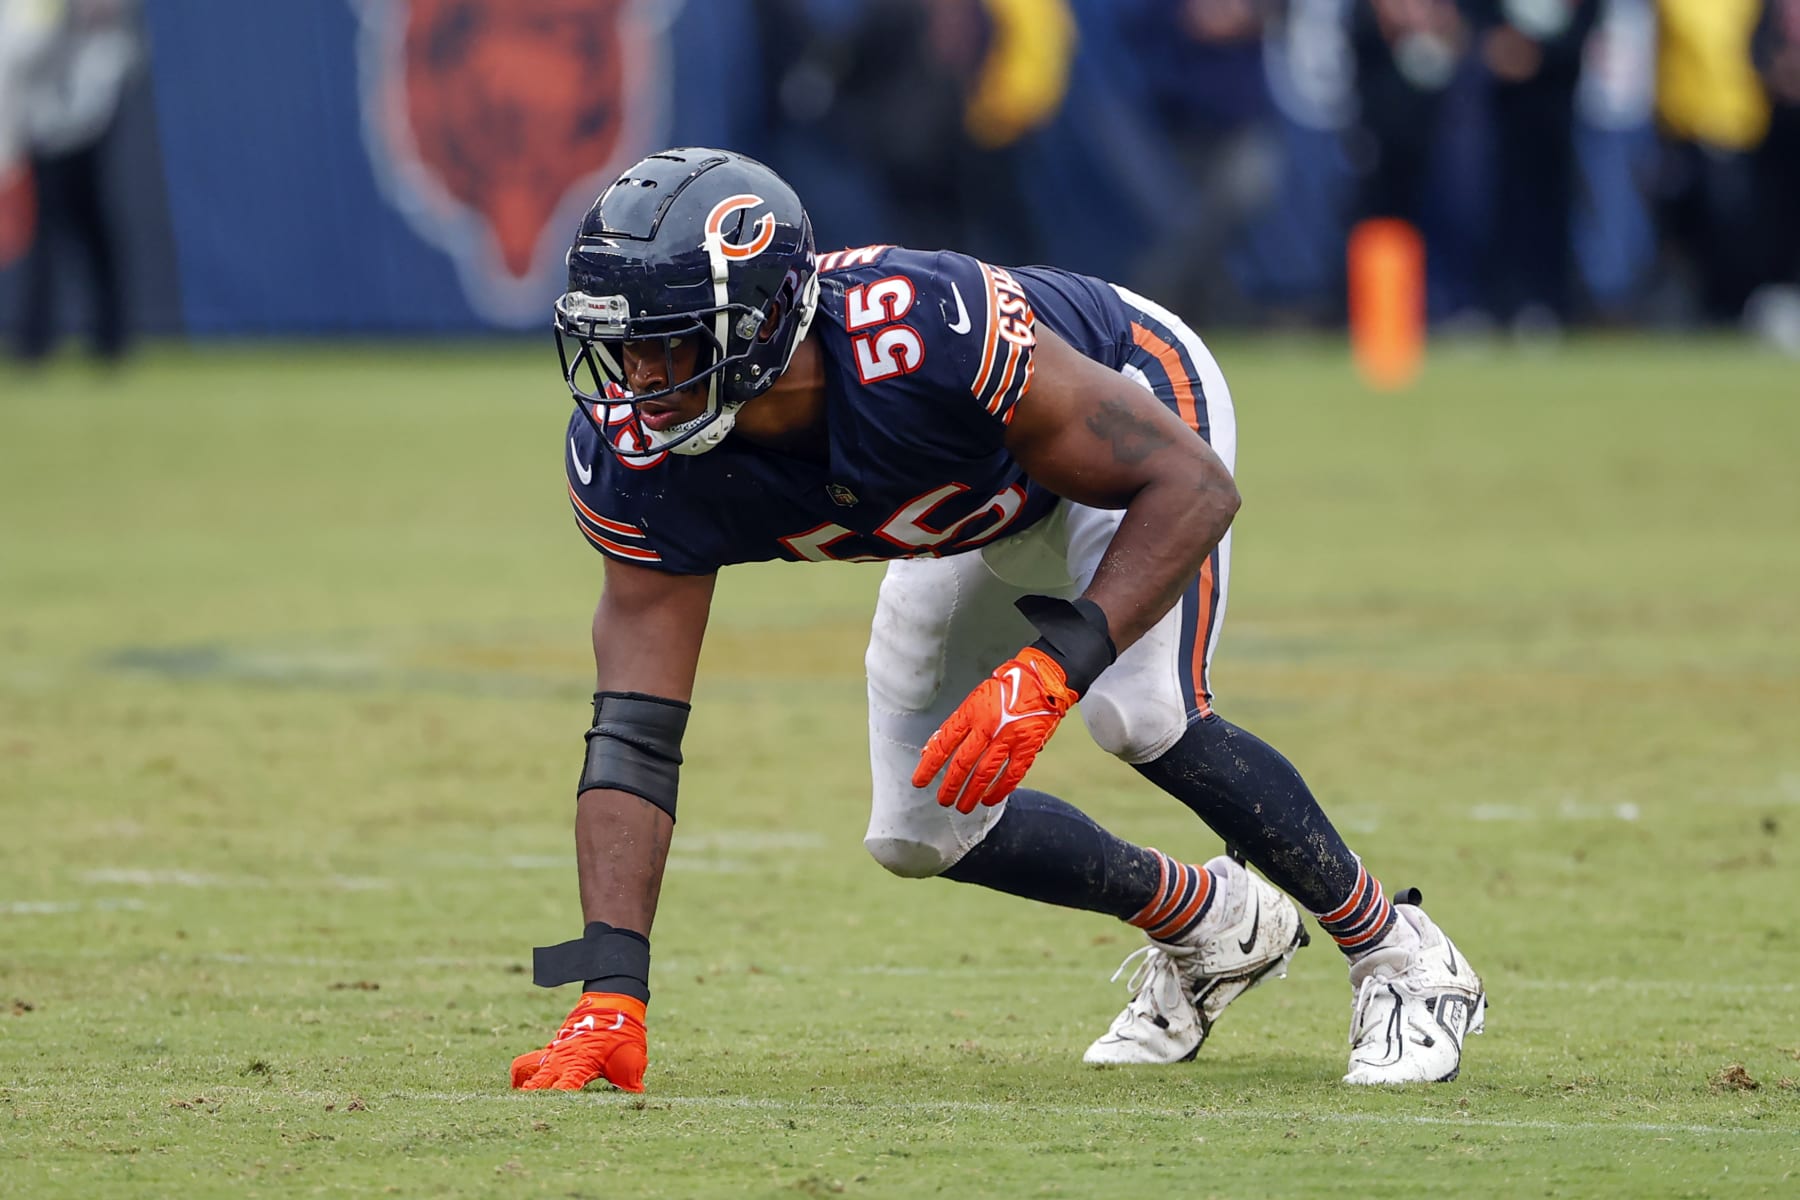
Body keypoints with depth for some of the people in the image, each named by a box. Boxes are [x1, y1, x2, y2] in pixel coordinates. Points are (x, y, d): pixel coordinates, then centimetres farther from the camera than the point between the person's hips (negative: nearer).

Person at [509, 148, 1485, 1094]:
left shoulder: (923, 329, -45)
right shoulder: (635, 455, -30)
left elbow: (1192, 486, -37)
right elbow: (634, 734, -27)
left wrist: (1053, 664, -50)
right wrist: (608, 996, -36)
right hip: (985, 512, 6)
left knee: (1139, 713, -28)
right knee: (918, 831, 3)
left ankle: (1402, 959, -7)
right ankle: (1209, 926, 28)